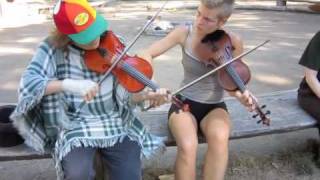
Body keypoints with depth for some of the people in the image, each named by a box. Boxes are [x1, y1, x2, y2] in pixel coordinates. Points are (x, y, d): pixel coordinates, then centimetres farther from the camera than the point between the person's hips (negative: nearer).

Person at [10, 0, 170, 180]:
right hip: (75, 127, -1)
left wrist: (148, 95, -24)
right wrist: (68, 84, -35)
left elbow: (125, 93, -4)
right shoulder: (53, 48, -8)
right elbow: (28, 82, -20)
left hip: (116, 123, 2)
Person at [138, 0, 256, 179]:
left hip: (215, 107, 1)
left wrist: (241, 94, -25)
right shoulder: (185, 33, -10)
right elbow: (146, 54, -10)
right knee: (188, 146, -32)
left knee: (219, 138, -34)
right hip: (184, 103, 0)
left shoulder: (233, 42, -8)